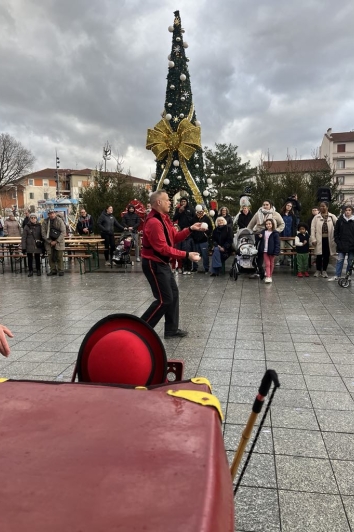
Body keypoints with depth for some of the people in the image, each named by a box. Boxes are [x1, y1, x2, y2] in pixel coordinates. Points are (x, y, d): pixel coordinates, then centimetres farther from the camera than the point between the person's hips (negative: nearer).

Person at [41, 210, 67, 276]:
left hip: (59, 242, -3)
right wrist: (50, 241, -7)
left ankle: (61, 270, 7)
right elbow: (43, 233, 2)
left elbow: (63, 232, -8)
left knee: (59, 257, -3)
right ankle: (53, 270, 16)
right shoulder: (45, 222, 2)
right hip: (49, 242, 3)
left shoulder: (59, 221, -6)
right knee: (51, 257, 5)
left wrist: (56, 241, -12)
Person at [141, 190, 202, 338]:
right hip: (154, 264, -10)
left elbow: (174, 237, 14)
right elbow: (163, 248, -25)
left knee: (173, 294, 12)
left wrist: (190, 229, 0)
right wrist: (187, 254, -25)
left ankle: (171, 330, 21)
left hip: (163, 263, 10)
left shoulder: (164, 219, 11)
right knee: (165, 299, -6)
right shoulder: (154, 222, -23)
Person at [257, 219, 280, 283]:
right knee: (267, 264, -1)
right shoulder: (263, 231, 5)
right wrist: (259, 237, -6)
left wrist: (276, 252, -16)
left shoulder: (275, 233, -9)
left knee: (271, 264, 11)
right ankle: (268, 277, -3)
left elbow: (277, 243, -10)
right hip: (265, 251, 3)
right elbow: (261, 240, 18)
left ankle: (270, 276, 24)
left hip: (271, 251, -2)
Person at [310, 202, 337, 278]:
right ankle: (318, 270, 18)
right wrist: (313, 239, -9)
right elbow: (313, 229, -1)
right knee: (319, 255, 4)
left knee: (326, 256, 8)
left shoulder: (332, 217, 3)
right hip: (319, 239, -1)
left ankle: (324, 271, 20)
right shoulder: (316, 217, 3)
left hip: (328, 239, 1)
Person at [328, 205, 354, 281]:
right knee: (340, 260, 2)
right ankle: (337, 276, 7)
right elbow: (336, 232, 5)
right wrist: (337, 242, -3)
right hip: (342, 245, 0)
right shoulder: (340, 220, 1)